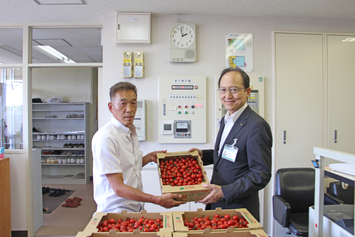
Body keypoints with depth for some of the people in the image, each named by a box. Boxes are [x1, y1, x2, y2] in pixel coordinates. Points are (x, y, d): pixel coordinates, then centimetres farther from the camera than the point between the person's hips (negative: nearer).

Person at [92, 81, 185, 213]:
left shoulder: (131, 132, 10)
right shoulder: (105, 138, -18)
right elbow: (118, 189, -19)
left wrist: (149, 157, 12)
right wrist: (158, 200, -22)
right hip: (116, 211, -7)